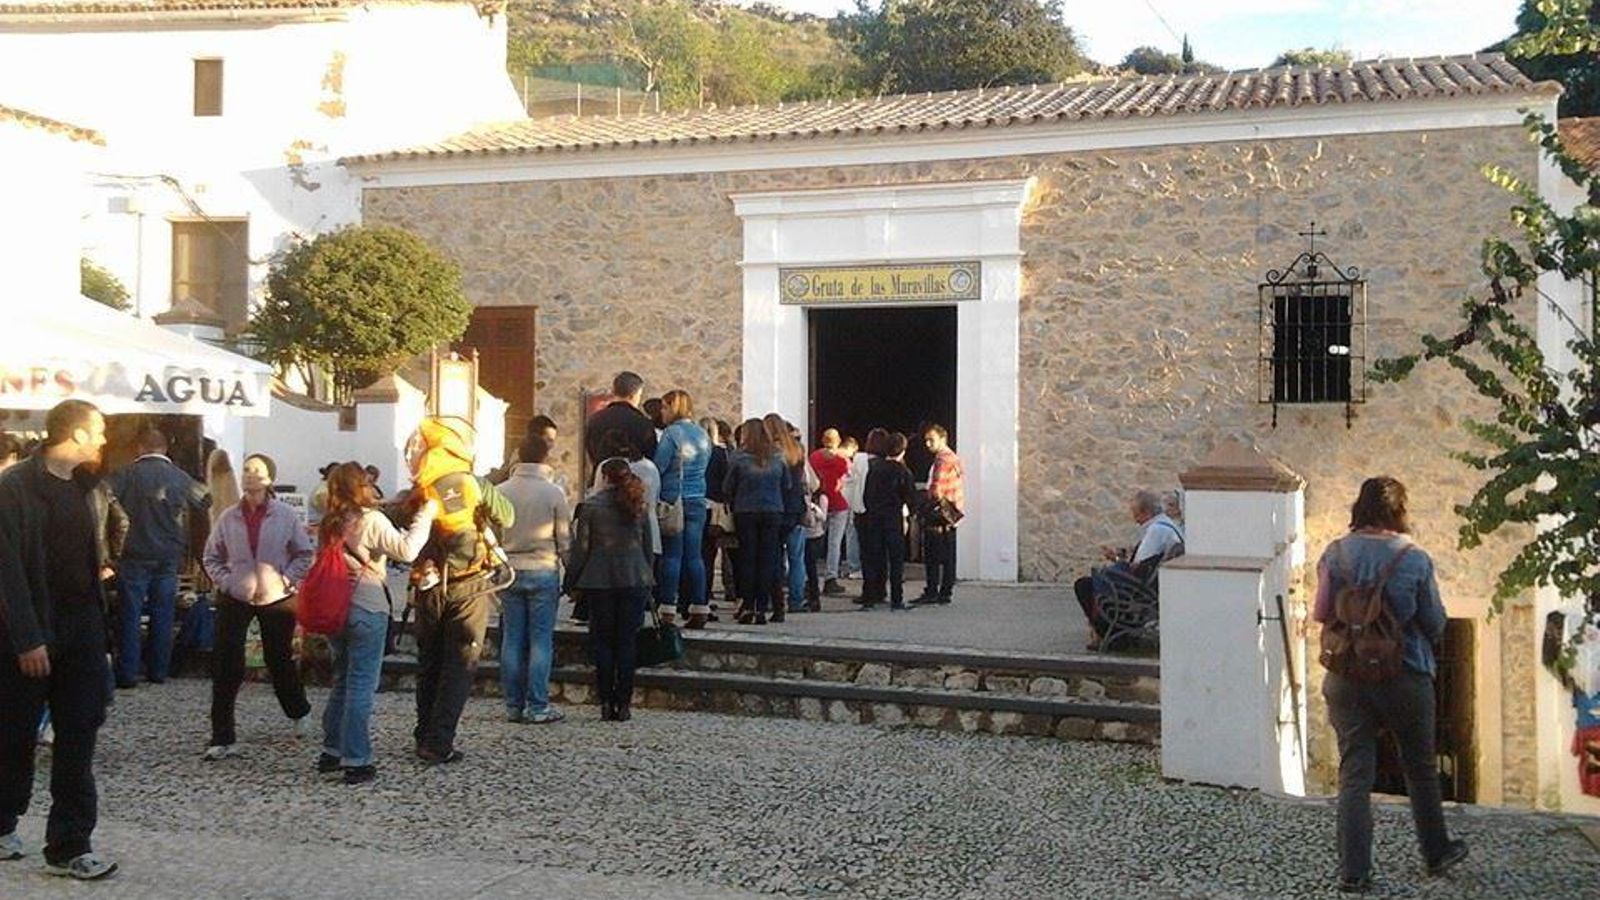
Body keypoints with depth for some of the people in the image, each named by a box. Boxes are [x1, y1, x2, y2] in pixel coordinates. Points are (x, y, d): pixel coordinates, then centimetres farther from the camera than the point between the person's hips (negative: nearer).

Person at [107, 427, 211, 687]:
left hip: (136, 555, -2)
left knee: (130, 614, 3)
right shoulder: (180, 477, 1)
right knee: (163, 614, 9)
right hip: (169, 556, 2)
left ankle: (127, 673, 2)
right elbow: (206, 500, 10)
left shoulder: (128, 473, -7)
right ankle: (158, 670, 13)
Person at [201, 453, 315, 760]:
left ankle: (299, 713, 40)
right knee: (225, 668, -5)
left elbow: (306, 554, 2)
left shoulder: (286, 515, -6)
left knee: (280, 661, 12)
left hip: (276, 599, -1)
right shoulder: (228, 517, -1)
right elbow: (212, 556, 9)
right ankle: (222, 738, 1)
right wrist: (225, 582, -4)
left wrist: (287, 580, -9)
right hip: (235, 599, 1)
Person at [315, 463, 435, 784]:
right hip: (367, 611, -7)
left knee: (342, 681, 19)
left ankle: (331, 752, 25)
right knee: (362, 685, -2)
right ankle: (356, 762, 1)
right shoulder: (371, 520, -14)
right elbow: (406, 550, -22)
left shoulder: (328, 525, 7)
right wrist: (425, 515, -11)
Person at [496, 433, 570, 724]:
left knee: (512, 639, 8)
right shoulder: (554, 493, -7)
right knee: (541, 640, 1)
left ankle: (513, 705, 12)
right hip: (543, 571, -3)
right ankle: (538, 707, 0)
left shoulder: (501, 492, 1)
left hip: (509, 571, 3)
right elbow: (564, 539, -3)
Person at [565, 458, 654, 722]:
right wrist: (647, 576, 23)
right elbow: (647, 546, 13)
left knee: (603, 641, 5)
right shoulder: (640, 506, 8)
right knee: (627, 642, 5)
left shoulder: (591, 505, -4)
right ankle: (624, 703, 5)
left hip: (601, 581, -3)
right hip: (635, 580, 3)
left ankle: (607, 702, 3)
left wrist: (571, 581, 4)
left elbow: (581, 547, -4)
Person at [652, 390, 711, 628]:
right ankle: (699, 610, 7)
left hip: (673, 500, -6)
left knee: (672, 556, -3)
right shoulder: (703, 435, 11)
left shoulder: (672, 433, -9)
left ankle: (668, 612, -3)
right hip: (697, 501, 6)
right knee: (694, 556, 7)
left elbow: (658, 467, -11)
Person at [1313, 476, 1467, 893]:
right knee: (1421, 768, 18)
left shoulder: (1335, 554, -6)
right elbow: (1435, 624, -5)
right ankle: (1437, 852, 35)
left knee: (1354, 774, 5)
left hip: (1347, 678, 1)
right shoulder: (1414, 559, -11)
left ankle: (1353, 871, 4)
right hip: (1406, 678, -1)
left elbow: (1320, 613, -2)